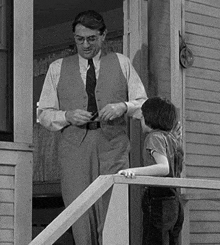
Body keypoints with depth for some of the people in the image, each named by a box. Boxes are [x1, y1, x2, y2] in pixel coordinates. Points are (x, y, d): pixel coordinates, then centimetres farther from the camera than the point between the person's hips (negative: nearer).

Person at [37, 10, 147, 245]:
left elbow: (143, 104, 14)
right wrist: (68, 116, -7)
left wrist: (123, 106, -7)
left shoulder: (121, 63, 15)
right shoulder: (57, 68, 15)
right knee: (80, 215, -9)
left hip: (112, 146, 0)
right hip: (74, 147, 0)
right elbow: (44, 114, 13)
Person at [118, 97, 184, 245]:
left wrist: (134, 171, -34)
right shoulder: (173, 139, 17)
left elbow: (164, 167, -24)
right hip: (175, 202, 9)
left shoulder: (155, 137, -7)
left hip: (157, 201, -9)